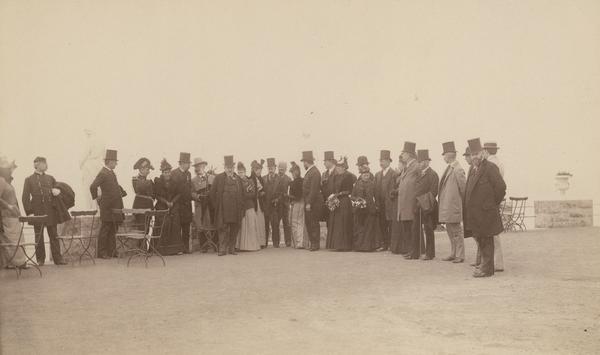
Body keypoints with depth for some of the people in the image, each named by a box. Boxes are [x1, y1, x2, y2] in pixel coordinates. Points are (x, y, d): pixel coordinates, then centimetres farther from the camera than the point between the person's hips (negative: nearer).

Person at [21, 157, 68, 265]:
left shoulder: (50, 178, 14)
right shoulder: (29, 180, 3)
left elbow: (58, 190, 21)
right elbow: (25, 198, -1)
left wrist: (57, 191, -4)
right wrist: (29, 212, -9)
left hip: (51, 212, 3)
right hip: (38, 213, -3)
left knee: (54, 236, 2)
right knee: (39, 237, 4)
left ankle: (58, 258, 4)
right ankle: (40, 259, 13)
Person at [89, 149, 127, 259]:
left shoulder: (111, 172, 15)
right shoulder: (103, 173, -15)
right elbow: (93, 186, -24)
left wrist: (122, 192, 15)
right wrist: (96, 197, -12)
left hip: (115, 207, 9)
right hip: (107, 207, -9)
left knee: (113, 230, 12)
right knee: (105, 229, -2)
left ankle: (112, 252, 18)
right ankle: (102, 253, 5)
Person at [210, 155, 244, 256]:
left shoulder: (238, 179, 14)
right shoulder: (219, 178, 4)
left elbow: (242, 194, 16)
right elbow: (213, 192, 5)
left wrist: (241, 207, 7)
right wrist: (216, 205, 1)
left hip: (235, 209, 3)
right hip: (223, 209, -3)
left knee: (234, 230, 5)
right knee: (223, 229, -4)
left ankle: (232, 249, 12)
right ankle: (222, 249, -2)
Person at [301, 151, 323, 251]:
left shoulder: (314, 172, -16)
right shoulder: (309, 172, 15)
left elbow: (313, 190, -21)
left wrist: (309, 203, -22)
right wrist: (307, 202, 12)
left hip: (314, 202, -10)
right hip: (308, 202, 10)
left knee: (314, 224, -4)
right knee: (308, 223, 13)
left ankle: (316, 244, 3)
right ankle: (312, 242, 20)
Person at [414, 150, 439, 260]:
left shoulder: (432, 174, -9)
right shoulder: (419, 174, 16)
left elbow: (433, 192, -14)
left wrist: (423, 201, -17)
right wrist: (416, 202, 9)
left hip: (427, 207, -8)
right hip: (418, 206, 8)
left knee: (428, 230, -2)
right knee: (417, 229, 11)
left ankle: (430, 253, 5)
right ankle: (420, 250, 22)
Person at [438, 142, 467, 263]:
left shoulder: (458, 170, -15)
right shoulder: (449, 168, 12)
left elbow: (464, 187, -14)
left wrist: (462, 201, -5)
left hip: (453, 205, -9)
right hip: (446, 206, 9)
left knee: (456, 231, -1)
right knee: (450, 230, 15)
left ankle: (460, 255, 7)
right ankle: (453, 254, 23)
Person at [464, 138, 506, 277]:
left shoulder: (490, 168, -12)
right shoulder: (475, 169, 14)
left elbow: (501, 187, -16)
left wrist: (494, 203, -7)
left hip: (486, 212, -9)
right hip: (476, 213, 9)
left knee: (486, 241, -3)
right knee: (481, 241, 15)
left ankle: (486, 269, 3)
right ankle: (485, 265, 26)